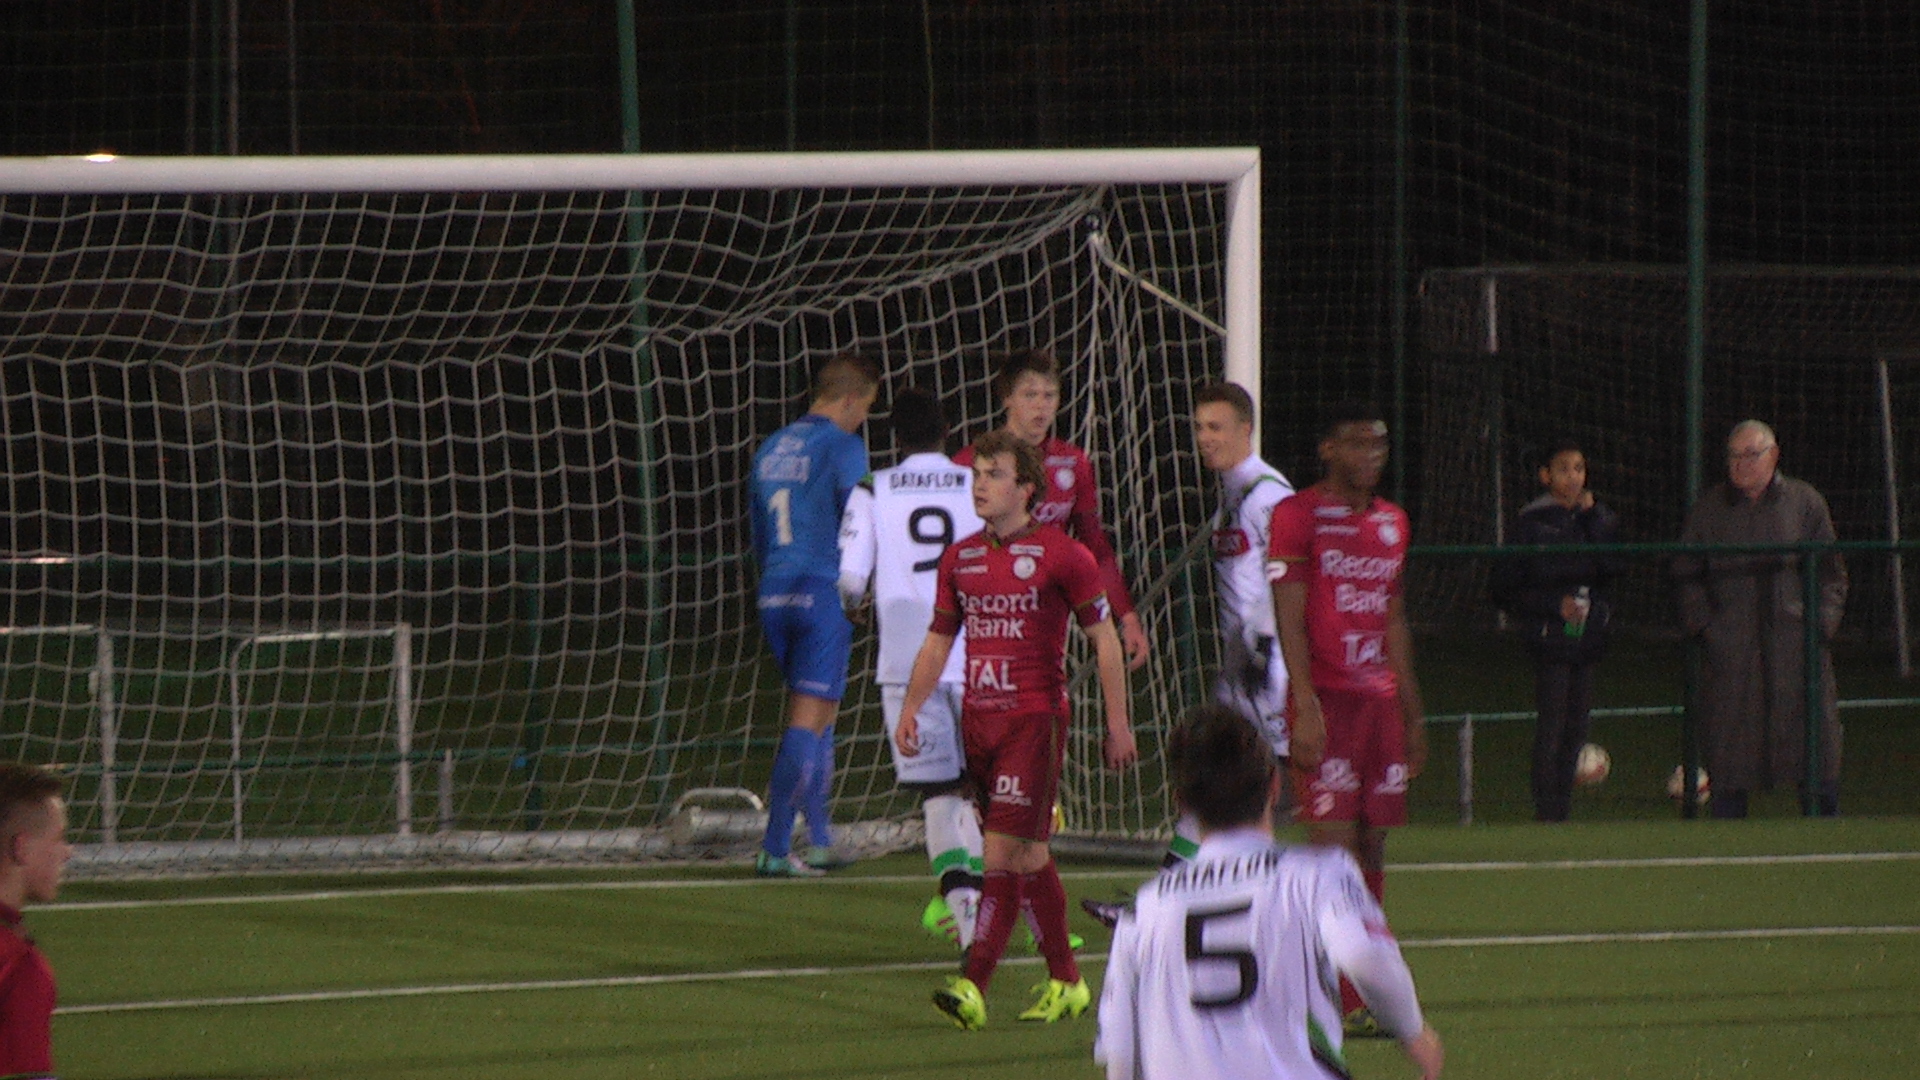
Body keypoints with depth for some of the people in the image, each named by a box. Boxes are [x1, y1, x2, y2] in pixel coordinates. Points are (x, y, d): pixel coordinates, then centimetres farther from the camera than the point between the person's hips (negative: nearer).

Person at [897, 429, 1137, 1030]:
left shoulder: (1062, 556, -5)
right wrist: (911, 708, 7)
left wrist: (1118, 725, -4)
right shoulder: (960, 559, 11)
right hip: (977, 719, 6)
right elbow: (938, 641, 19)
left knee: (1004, 850, -13)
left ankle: (974, 987, -19)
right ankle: (1066, 982, 19)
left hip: (1034, 719, -6)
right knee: (1029, 854, 11)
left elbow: (1105, 640, -2)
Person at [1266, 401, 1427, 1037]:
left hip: (1380, 698, 7)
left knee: (1373, 846, 6)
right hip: (1325, 699, -7)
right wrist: (1305, 707, -17)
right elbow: (1289, 619, -10)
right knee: (1335, 845, -11)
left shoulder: (1391, 522, 16)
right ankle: (1345, 1002, -12)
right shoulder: (1298, 516, -5)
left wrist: (1412, 711, 21)